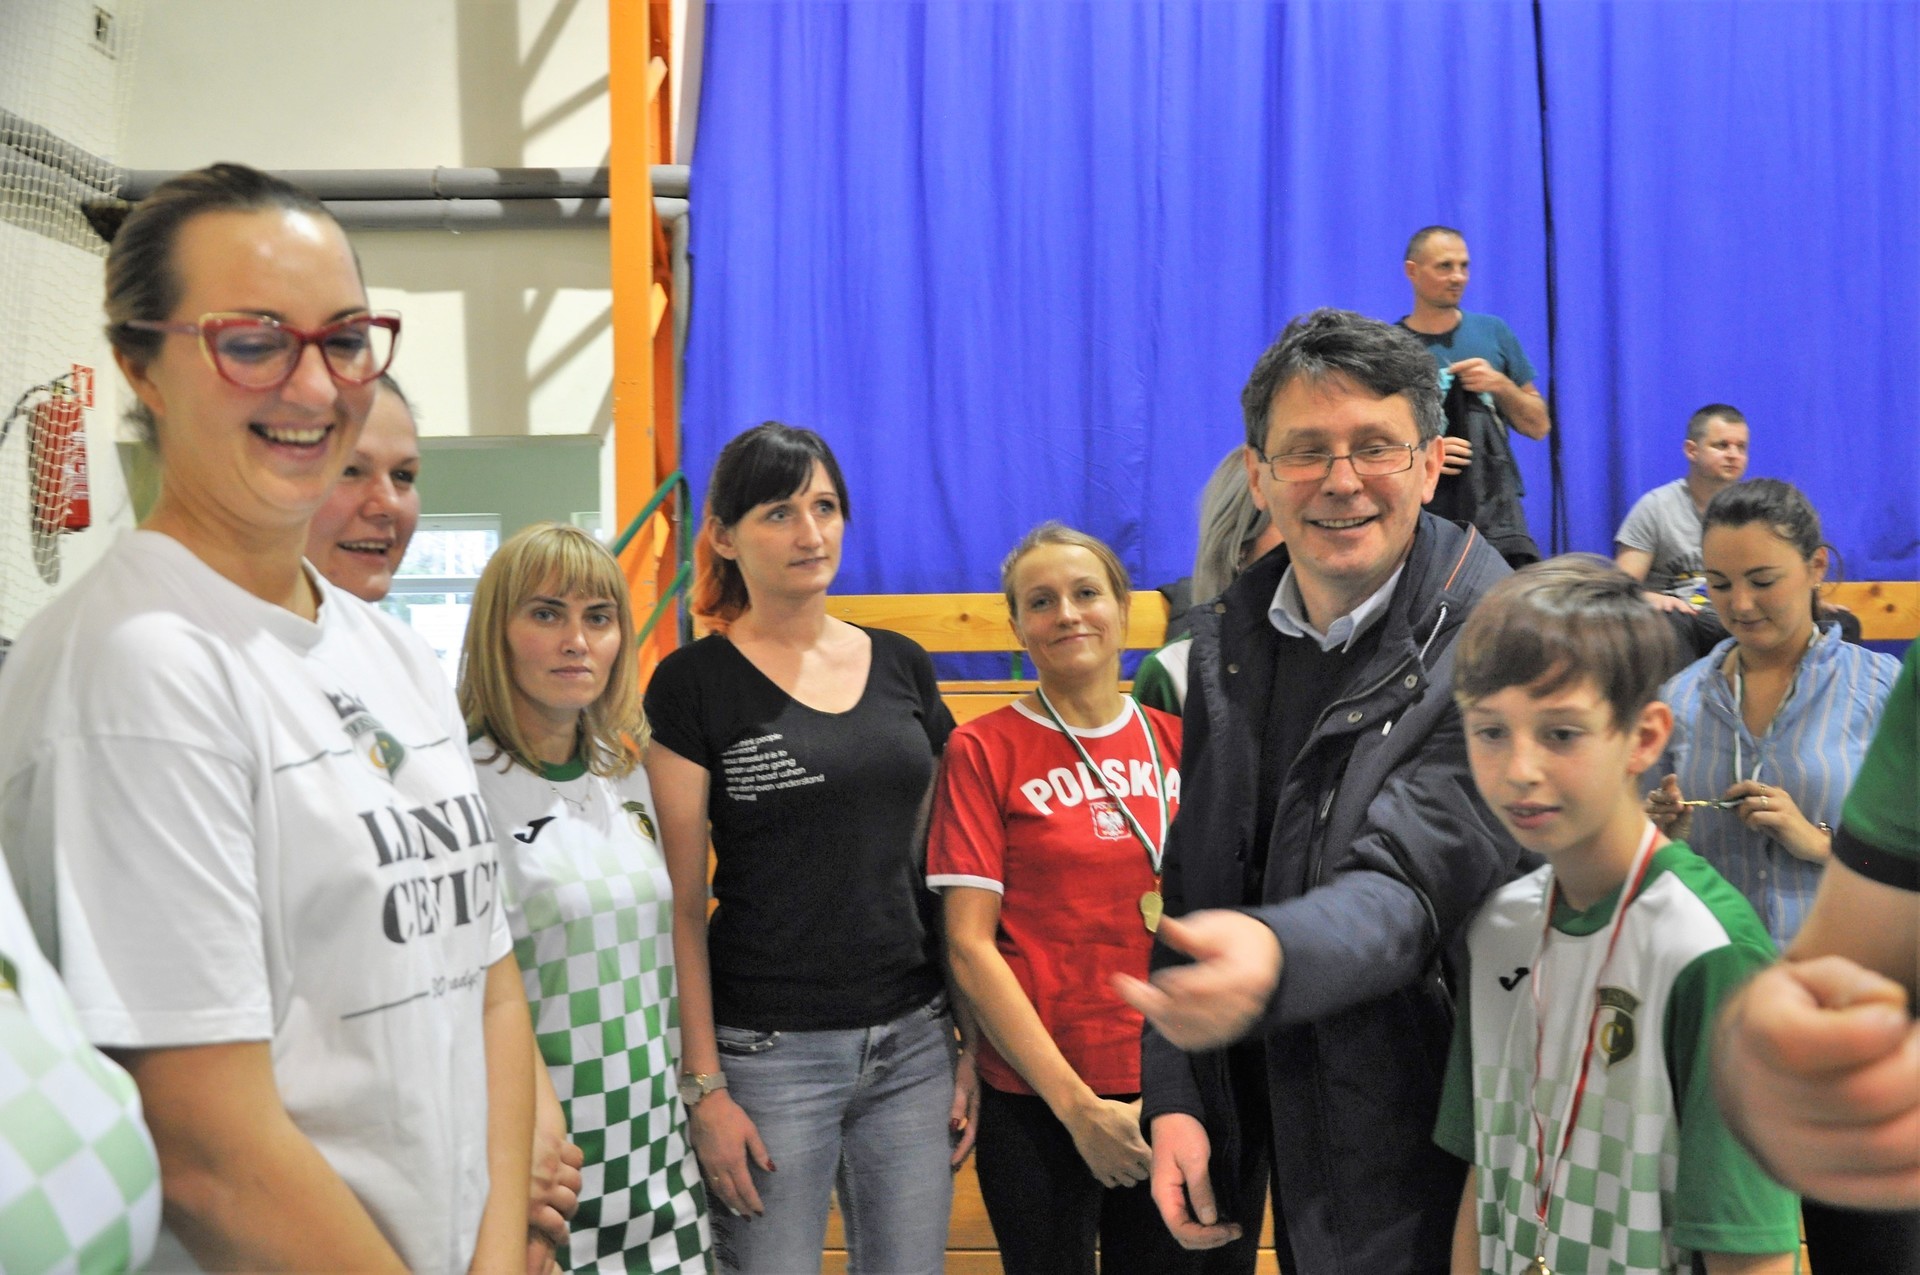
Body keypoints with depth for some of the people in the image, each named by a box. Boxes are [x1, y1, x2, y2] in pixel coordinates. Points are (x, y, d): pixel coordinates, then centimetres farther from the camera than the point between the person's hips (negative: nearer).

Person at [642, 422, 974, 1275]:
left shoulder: (902, 667, 7)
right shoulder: (693, 683, -5)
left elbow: (935, 866, 10)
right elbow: (682, 906, -6)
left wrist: (971, 1044, 8)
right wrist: (704, 1086, -9)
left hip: (913, 1043, 4)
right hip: (769, 1050, -4)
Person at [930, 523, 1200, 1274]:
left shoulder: (1176, 741, 4)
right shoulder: (983, 751, -6)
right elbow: (968, 945, -9)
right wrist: (1076, 1103, -12)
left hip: (1173, 1092, 3)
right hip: (1034, 1099, -3)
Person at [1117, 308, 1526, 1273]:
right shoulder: (1228, 637, 2)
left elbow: (1410, 884, -27)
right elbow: (1190, 890, 6)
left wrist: (1276, 956, -48)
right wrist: (1173, 1100, 1)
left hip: (1421, 1154, -5)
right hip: (1269, 1130, 5)